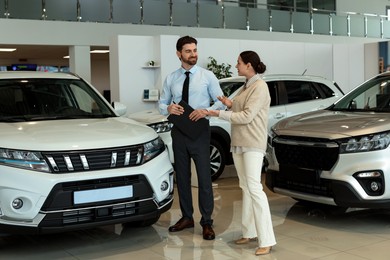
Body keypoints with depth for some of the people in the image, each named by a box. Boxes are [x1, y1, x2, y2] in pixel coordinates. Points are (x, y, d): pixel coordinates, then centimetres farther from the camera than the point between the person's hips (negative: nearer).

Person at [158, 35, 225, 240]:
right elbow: (161, 103, 10)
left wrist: (206, 110, -20)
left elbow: (221, 101, -1)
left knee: (204, 177, -2)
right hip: (179, 131, 3)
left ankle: (207, 222, 8)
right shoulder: (170, 79, 7)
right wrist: (168, 108, -14)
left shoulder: (207, 76, -1)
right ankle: (187, 217, 26)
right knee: (182, 176, 11)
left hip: (200, 131, -3)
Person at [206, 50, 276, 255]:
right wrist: (230, 105, 1)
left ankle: (266, 240, -11)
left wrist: (218, 113, -15)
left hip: (253, 144, -9)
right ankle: (250, 232, 17)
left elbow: (247, 116, -18)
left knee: (254, 188, -13)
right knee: (245, 188, 10)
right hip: (238, 143, 9)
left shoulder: (260, 87, -11)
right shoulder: (246, 86, 16)